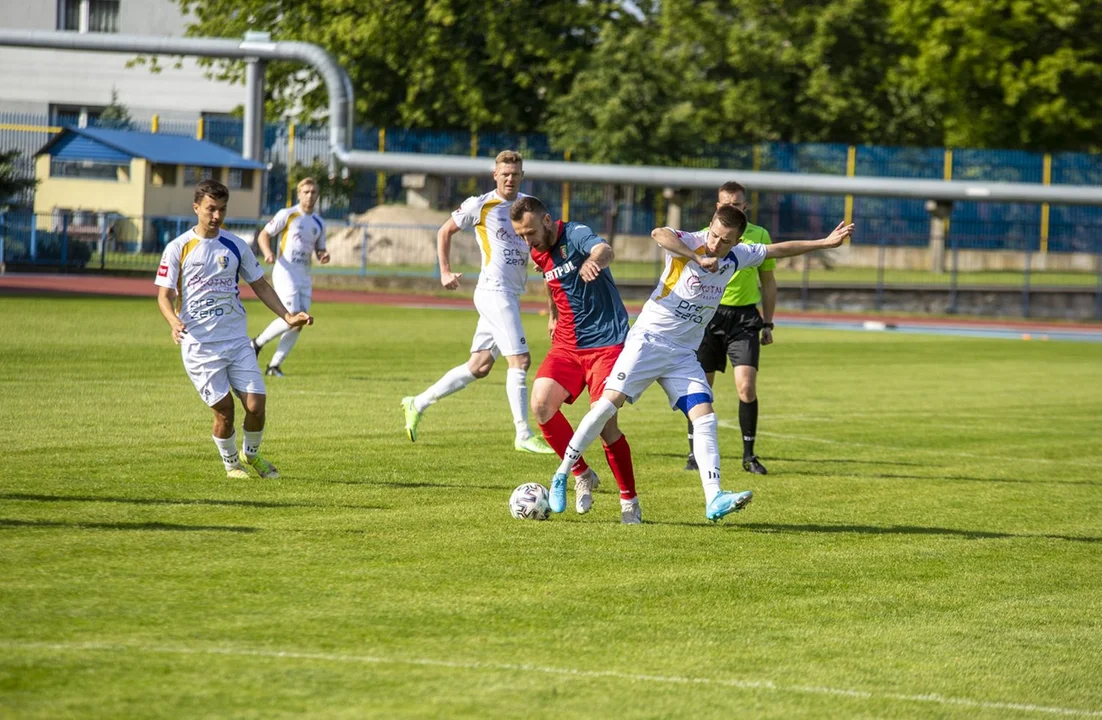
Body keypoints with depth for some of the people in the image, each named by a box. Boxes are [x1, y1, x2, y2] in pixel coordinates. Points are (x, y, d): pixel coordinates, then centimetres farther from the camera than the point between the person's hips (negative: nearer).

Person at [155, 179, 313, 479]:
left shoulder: (235, 246, 7)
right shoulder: (178, 248, -3)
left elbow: (260, 285, 16)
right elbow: (164, 295, -4)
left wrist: (287, 316, 4)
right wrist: (174, 322, -25)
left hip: (237, 341, 3)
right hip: (199, 345, -3)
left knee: (256, 406, -6)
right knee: (224, 410, -6)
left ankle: (251, 454, 23)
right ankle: (230, 462, 21)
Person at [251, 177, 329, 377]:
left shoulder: (319, 223, 14)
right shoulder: (287, 215, -3)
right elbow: (264, 235, 0)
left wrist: (323, 256, -1)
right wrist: (268, 253, -19)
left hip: (304, 276, 6)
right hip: (285, 272, -6)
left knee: (299, 323, 0)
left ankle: (275, 365, 10)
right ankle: (258, 342, 4)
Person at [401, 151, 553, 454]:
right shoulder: (480, 205, -5)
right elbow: (445, 231, 7)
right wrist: (445, 271, 4)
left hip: (511, 295, 7)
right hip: (494, 291, -7)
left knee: (479, 366, 9)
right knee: (520, 360, -13)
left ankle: (418, 404, 20)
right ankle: (523, 435, -9)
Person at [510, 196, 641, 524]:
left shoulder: (576, 236, -17)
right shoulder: (538, 253, 7)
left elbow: (604, 250, -41)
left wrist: (593, 261, -63)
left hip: (606, 341, -7)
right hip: (567, 343, 7)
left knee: (604, 423, -13)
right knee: (541, 404, -15)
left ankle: (629, 502, 5)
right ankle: (582, 476, 5)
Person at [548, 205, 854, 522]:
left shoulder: (736, 257, 4)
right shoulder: (689, 244, -15)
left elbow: (779, 249, 17)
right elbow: (659, 233, -37)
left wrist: (825, 243, 18)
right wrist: (698, 259, -43)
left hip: (684, 353, 6)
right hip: (649, 339, -6)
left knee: (705, 418, -8)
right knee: (609, 402, -15)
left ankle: (714, 500, -15)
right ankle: (562, 475, -4)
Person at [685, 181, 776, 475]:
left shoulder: (759, 236, 6)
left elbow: (768, 282, 13)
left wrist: (768, 324, 10)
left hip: (745, 317, 0)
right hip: (709, 315, 0)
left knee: (746, 387, -11)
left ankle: (749, 455, 0)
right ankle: (695, 453, 14)